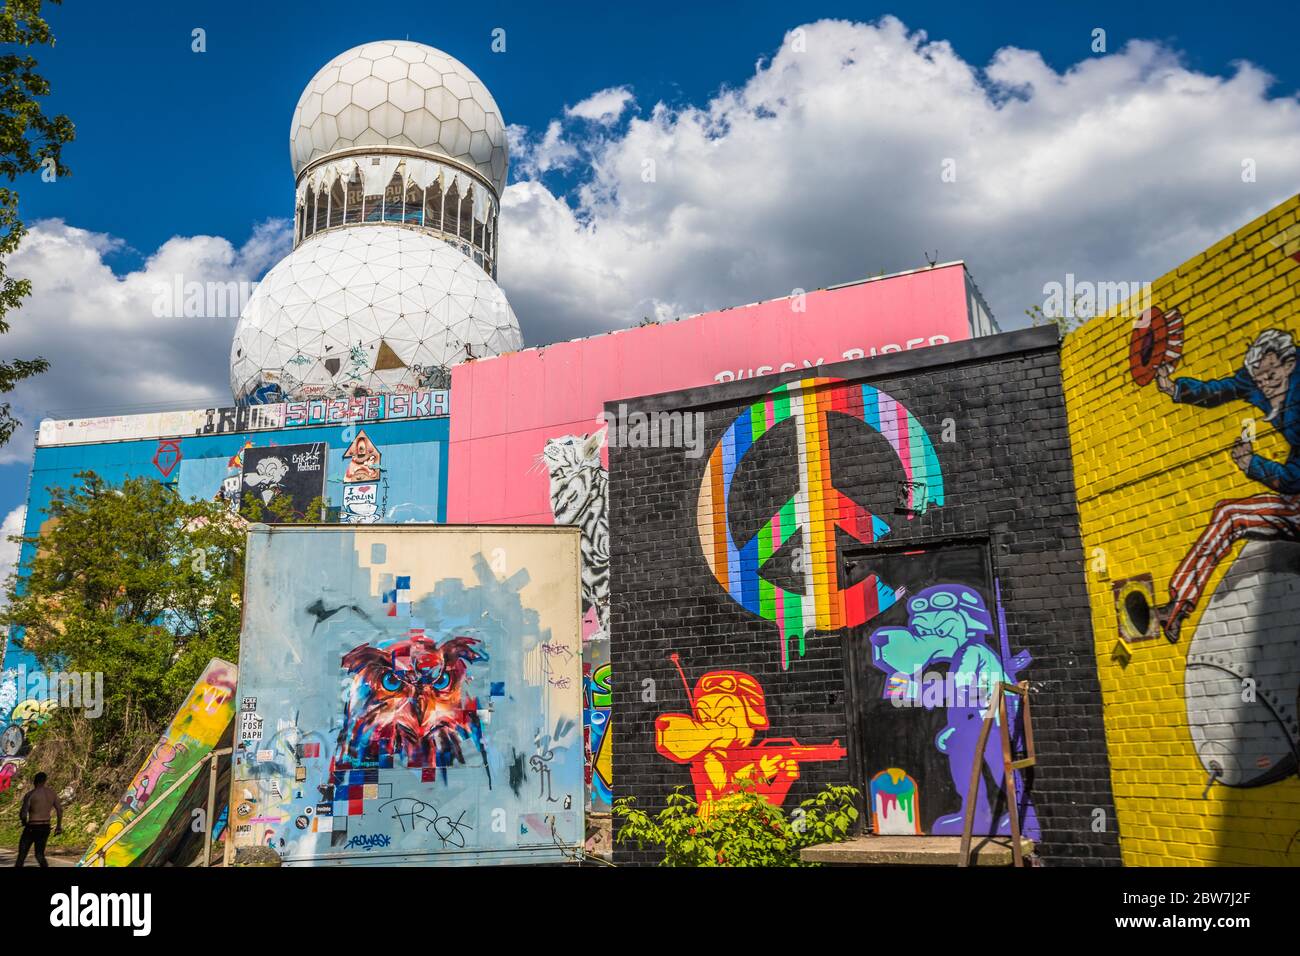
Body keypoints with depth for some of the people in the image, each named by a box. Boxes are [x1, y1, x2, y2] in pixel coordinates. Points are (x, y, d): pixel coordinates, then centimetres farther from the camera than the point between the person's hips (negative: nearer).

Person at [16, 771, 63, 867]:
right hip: (45, 828, 5)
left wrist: (24, 821, 5)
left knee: (21, 856, 11)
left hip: (32, 828, -5)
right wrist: (59, 826, 19)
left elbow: (23, 814, -17)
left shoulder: (30, 794, -12)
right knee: (40, 855, 17)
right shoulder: (52, 792, 3)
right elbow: (60, 810, 8)